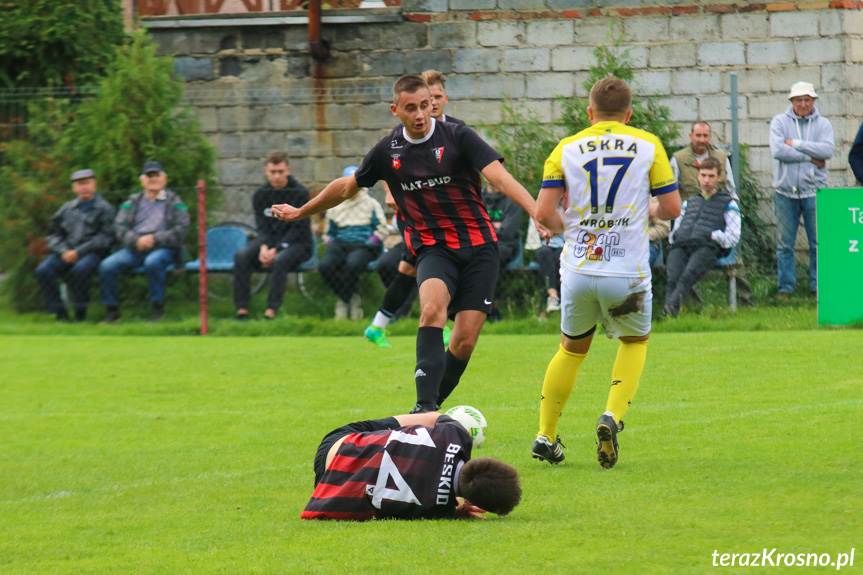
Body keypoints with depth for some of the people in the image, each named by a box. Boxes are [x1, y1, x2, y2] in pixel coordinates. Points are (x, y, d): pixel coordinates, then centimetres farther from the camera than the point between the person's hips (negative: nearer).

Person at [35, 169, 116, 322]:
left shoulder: (105, 209, 6)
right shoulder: (66, 209, 19)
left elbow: (104, 238, -5)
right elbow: (53, 235, 15)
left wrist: (78, 252, -14)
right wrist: (64, 251, -6)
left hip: (91, 253, -4)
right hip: (65, 254, 4)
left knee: (79, 270, -38)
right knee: (43, 270, -24)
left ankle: (80, 313, -21)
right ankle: (59, 312, -17)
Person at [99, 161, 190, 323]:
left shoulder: (174, 202, 10)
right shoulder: (132, 202, 17)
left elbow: (181, 230, -3)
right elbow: (120, 228, 6)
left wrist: (154, 239, -15)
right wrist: (137, 241, -14)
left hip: (162, 248, -3)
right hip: (133, 249, 3)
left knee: (153, 262, -39)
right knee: (107, 266, -22)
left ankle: (158, 306, -22)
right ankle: (112, 309, -8)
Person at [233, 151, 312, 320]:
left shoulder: (300, 193, -8)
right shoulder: (260, 195, 6)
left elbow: (297, 229, -11)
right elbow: (262, 227, 3)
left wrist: (276, 250, -21)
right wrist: (264, 248, -19)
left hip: (296, 243, -4)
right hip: (270, 240, 4)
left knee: (279, 261, -38)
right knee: (241, 257, -24)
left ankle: (271, 310, -39)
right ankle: (242, 309, -26)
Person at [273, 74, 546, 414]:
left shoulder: (458, 137, -7)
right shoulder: (388, 151, 4)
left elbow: (500, 178, -18)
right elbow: (348, 187, 21)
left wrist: (537, 212, -33)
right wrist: (300, 213, 31)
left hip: (478, 246, -1)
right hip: (432, 248, 1)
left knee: (465, 340, -8)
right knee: (433, 307, -30)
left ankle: (433, 406, 16)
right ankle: (424, 406, -36)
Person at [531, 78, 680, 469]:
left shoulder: (566, 149, 3)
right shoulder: (648, 146, 1)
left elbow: (543, 213, -5)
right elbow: (671, 208, 0)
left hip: (578, 271, 2)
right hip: (627, 272, -2)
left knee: (572, 349, 22)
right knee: (635, 342, 22)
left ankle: (546, 437, 23)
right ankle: (612, 415, -3)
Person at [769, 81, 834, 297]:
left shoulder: (822, 124, 7)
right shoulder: (780, 121, 4)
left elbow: (827, 150, -10)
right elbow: (777, 150, -11)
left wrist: (795, 144, -11)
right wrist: (810, 157, -10)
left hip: (814, 192, 0)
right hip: (786, 192, 0)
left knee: (818, 243, 0)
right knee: (785, 244, 2)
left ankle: (818, 286, 8)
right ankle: (786, 286, 10)